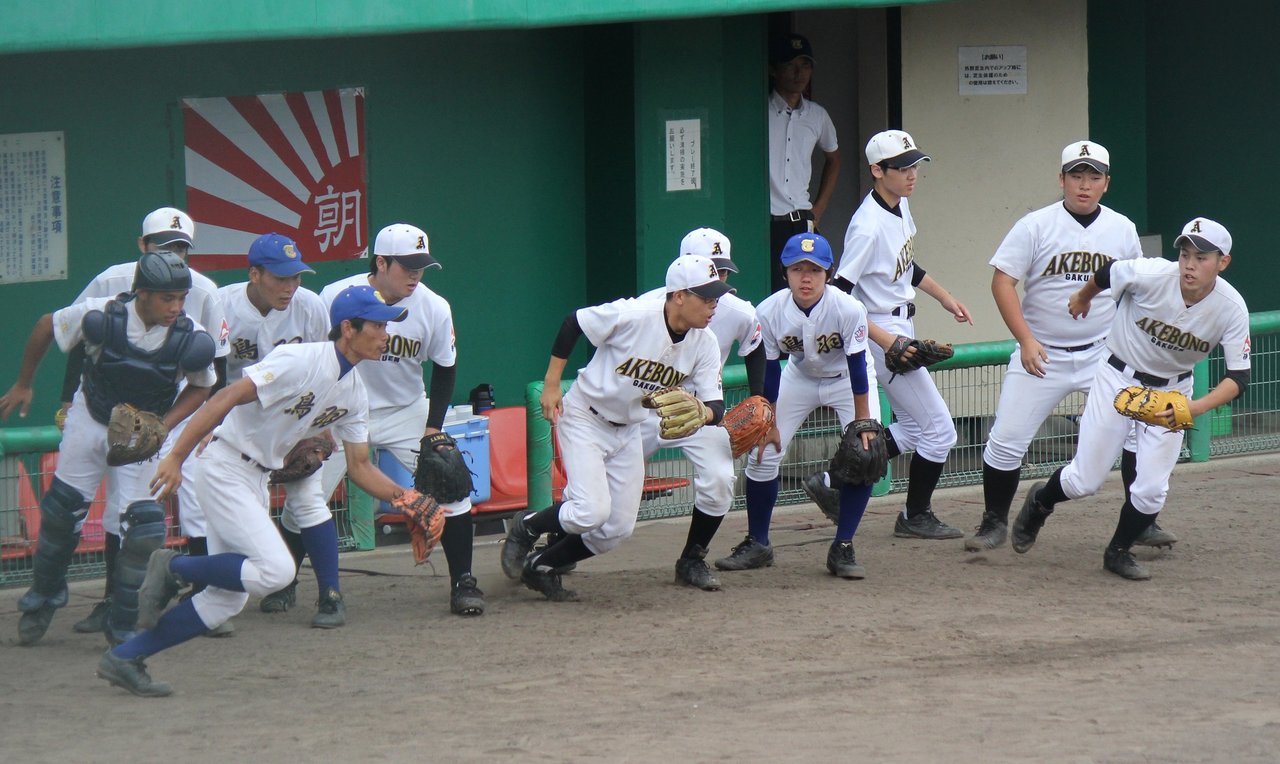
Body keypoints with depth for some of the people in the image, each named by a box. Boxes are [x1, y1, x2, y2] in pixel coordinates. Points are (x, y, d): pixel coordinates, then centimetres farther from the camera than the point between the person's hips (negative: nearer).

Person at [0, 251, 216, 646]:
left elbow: (200, 388, -3)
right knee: (61, 509, 5)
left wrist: (161, 427, -17)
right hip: (91, 421, 0)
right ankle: (43, 596, 32)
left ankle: (121, 626, 6)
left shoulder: (192, 339, -23)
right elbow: (47, 327, -5)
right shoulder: (100, 316, -25)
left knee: (144, 526, -11)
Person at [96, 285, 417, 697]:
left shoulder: (354, 393, 7)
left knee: (227, 598, 6)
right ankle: (174, 567, -4)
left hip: (256, 481, 9)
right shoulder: (301, 362, -19)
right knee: (275, 569, -22)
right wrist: (176, 457, -29)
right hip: (226, 469, -9)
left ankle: (124, 659, 11)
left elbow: (360, 467, 13)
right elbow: (226, 398, -23)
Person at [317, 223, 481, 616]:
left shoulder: (434, 308, -14)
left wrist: (433, 428, -6)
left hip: (408, 412, 1)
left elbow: (444, 369, 1)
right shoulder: (336, 298, -19)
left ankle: (463, 584, 3)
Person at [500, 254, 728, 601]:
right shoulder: (632, 315, -27)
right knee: (592, 511, -21)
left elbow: (715, 406, -13)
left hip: (628, 430, 6)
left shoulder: (705, 345, -12)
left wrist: (704, 413, -38)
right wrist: (551, 385, -14)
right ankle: (525, 528, 8)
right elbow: (573, 323, -14)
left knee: (619, 528, 5)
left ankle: (541, 566, 24)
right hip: (584, 417, -6)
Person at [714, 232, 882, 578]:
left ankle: (843, 547, -6)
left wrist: (862, 421, -21)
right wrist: (769, 422, -8)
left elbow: (857, 366, -24)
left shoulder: (849, 309, -34)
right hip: (799, 378, 2)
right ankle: (757, 545, 14)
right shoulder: (769, 312, -27)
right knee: (762, 453, -4)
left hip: (847, 380, -2)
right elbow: (769, 369, -14)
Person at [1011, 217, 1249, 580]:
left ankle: (1119, 552, 24)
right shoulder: (1151, 275, -30)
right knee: (1085, 481, 2)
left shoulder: (1231, 308, -24)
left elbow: (1238, 377, -22)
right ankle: (1040, 503, 36)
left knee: (1152, 488, -5)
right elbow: (1107, 274, -9)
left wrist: (1195, 408, -39)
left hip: (1171, 390, 2)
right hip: (1119, 377, -2)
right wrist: (1082, 298, 13)